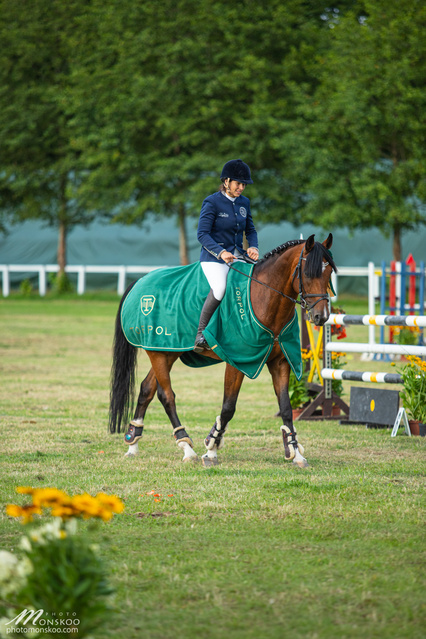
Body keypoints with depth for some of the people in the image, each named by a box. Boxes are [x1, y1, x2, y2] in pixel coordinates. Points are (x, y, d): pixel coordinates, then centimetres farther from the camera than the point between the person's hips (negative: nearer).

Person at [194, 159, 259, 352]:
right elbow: (202, 234, -11)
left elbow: (250, 230, 19)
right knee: (220, 287, -33)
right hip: (213, 258, -6)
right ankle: (200, 334, -25)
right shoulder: (212, 202, -7)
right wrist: (221, 252, -26)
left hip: (237, 256, 6)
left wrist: (253, 247, -4)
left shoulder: (244, 202, 12)